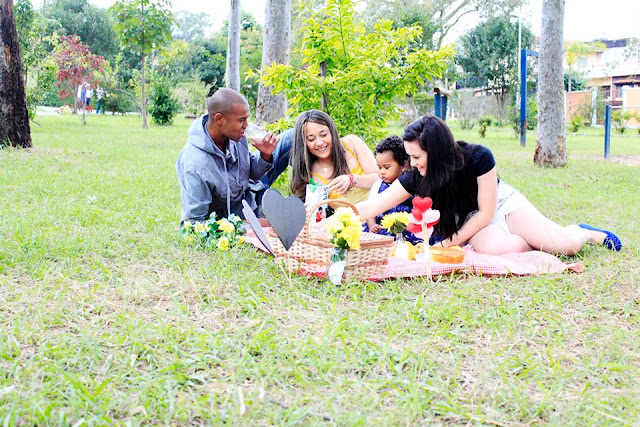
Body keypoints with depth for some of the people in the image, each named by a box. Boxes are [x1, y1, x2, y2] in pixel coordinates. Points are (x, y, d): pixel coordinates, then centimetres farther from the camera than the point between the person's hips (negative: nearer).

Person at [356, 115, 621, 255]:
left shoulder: (479, 158, -28)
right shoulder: (416, 179, -20)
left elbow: (486, 212, -20)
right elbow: (371, 208, -22)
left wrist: (449, 243, -23)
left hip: (502, 204, -2)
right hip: (469, 221, 2)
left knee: (564, 245, -20)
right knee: (493, 247, -35)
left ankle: (585, 233, 19)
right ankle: (538, 242, -2)